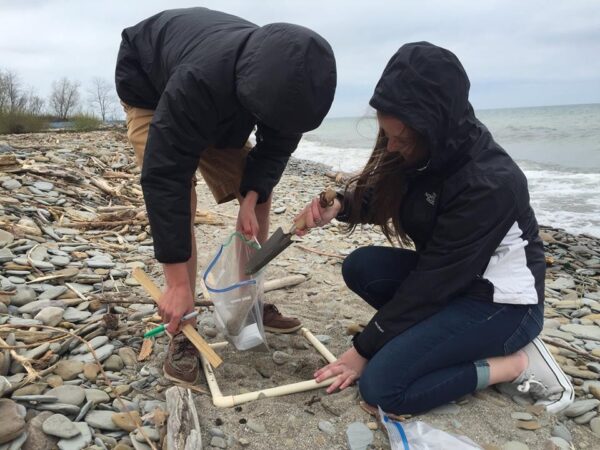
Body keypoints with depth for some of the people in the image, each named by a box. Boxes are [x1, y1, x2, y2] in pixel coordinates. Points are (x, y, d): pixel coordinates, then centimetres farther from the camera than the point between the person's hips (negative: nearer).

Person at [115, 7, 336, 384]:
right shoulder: (198, 82, -46)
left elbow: (277, 146, -12)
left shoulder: (286, 84, -28)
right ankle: (183, 332, -13)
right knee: (182, 202, -23)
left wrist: (251, 196, -30)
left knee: (262, 196, -3)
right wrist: (178, 284, -42)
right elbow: (164, 180, -45)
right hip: (151, 89, -5)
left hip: (220, 112, 6)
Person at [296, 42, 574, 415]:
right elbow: (383, 198, 8)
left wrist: (362, 350, -17)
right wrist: (339, 206, -16)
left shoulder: (489, 185, -30)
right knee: (360, 267, -10)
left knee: (381, 387, -19)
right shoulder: (429, 152, -8)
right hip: (450, 278, 8)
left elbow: (431, 284, -26)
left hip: (502, 302, -8)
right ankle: (442, 338, 0)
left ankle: (518, 362, -4)